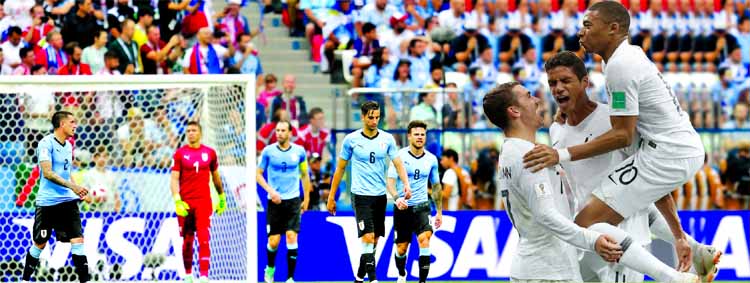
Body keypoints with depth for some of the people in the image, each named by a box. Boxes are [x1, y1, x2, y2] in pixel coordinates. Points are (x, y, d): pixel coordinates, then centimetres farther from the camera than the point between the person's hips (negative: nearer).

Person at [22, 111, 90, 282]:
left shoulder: (68, 146, 13)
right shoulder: (47, 143, -11)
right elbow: (47, 173, -20)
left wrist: (77, 191, 10)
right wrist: (72, 186, -26)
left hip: (68, 201, 6)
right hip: (47, 202, -6)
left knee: (78, 239, -6)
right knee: (40, 244, 4)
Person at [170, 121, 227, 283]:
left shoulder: (209, 153, 8)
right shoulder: (180, 153, 2)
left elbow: (215, 176, 20)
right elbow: (174, 179, -4)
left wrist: (222, 197, 24)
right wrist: (177, 200, -16)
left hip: (204, 202, 0)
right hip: (185, 203, 0)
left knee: (203, 238, -11)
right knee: (187, 240, 7)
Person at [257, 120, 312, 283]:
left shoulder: (299, 151, 3)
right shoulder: (268, 151, -1)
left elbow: (304, 175, 14)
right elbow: (258, 174, 4)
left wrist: (306, 199, 13)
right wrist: (270, 190, -12)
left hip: (293, 201, 0)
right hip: (274, 201, 0)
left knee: (291, 237, -13)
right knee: (273, 242, 0)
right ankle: (270, 267, 32)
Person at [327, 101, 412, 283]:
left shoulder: (387, 139, 4)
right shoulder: (351, 140, -2)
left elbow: (398, 163, 0)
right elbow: (340, 168, 5)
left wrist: (406, 184, -18)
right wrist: (331, 197, 5)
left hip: (380, 195, 4)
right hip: (361, 195, -4)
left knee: (374, 240, 8)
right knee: (368, 237, -16)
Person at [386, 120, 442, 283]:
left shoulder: (431, 159, 5)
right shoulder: (400, 156, -6)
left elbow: (436, 186, 16)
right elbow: (390, 181, -12)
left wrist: (439, 211, 17)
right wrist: (397, 198, -32)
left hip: (421, 206, 1)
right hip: (402, 207, -1)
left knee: (424, 238, -23)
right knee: (401, 248, 7)